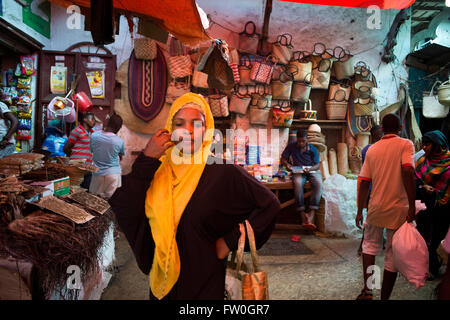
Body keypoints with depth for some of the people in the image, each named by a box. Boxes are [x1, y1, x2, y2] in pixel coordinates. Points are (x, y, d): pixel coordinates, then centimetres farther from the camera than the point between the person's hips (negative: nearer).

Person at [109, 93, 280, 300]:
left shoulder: (223, 172, -12)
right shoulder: (156, 171, -3)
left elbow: (270, 204, -9)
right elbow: (123, 211, -14)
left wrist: (230, 241, -12)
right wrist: (146, 159, -18)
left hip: (205, 283, -2)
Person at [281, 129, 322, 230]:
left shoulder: (313, 149, 7)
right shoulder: (291, 146, 8)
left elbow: (318, 165, 1)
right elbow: (283, 158, 13)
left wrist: (309, 169, -21)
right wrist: (287, 164, -10)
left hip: (312, 171, 1)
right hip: (298, 172, -1)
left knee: (318, 184, -34)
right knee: (297, 183, -37)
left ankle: (311, 215, -38)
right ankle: (302, 214, -35)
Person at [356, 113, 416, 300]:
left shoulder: (372, 149, 6)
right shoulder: (406, 144, -4)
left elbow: (364, 182, 4)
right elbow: (407, 171, -22)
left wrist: (360, 211, 10)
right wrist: (412, 205, -19)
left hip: (376, 208, 3)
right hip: (398, 209, -3)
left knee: (370, 245, 20)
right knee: (393, 255, 9)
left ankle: (367, 291, 10)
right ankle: (384, 297, 19)